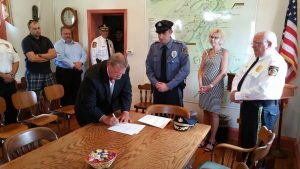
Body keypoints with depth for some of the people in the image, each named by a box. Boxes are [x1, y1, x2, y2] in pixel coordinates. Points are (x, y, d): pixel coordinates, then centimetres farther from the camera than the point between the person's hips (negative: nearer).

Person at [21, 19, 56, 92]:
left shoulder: (46, 39, 11)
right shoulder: (26, 41, -4)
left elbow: (54, 54, -1)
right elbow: (32, 58, -16)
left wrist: (39, 55, -11)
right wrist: (48, 57, -4)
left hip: (47, 73, 4)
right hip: (33, 74, -4)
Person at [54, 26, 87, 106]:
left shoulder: (77, 44, 18)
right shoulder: (58, 44, -1)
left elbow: (84, 55, 10)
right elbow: (61, 58, -15)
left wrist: (80, 62, -12)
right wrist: (74, 65, -17)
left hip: (77, 72, 5)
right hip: (64, 72, -5)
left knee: (76, 92, 8)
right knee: (66, 93, -2)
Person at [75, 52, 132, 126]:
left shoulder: (123, 72, -16)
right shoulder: (92, 76, -30)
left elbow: (126, 93, -6)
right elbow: (89, 106, -27)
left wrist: (125, 112, -20)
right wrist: (104, 118, -39)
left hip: (109, 113, 4)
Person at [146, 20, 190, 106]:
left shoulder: (180, 47, -10)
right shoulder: (154, 47, 1)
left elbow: (185, 70, -14)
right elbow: (149, 67, 4)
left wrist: (168, 86, -17)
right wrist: (155, 83, -11)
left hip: (174, 89, -3)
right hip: (157, 89, 3)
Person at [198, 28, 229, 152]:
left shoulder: (224, 52, -6)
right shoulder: (206, 52, 9)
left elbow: (223, 72, -11)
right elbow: (201, 69, 8)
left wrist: (211, 86, -14)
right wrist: (200, 85, -5)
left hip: (216, 86, -4)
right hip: (204, 86, 4)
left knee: (214, 113, 5)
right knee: (206, 112, 12)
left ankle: (212, 139, 18)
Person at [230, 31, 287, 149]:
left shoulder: (276, 62, -20)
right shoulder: (255, 58, 10)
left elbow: (263, 90, -31)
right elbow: (239, 75, 12)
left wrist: (238, 96, -22)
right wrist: (234, 91, -8)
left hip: (261, 108, -9)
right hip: (248, 104, 9)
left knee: (255, 144, 5)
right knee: (245, 140, 24)